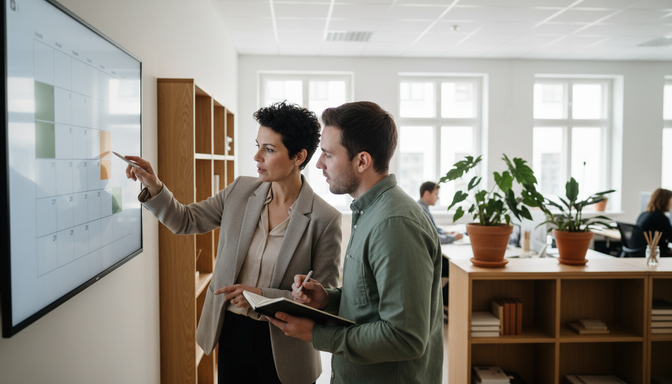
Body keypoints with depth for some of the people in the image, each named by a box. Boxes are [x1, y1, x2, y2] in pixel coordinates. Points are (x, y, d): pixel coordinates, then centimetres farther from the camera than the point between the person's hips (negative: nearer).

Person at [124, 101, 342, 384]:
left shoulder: (324, 219, -18)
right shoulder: (241, 191, -3)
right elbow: (185, 221, 6)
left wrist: (263, 295, -23)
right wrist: (154, 187, -10)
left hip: (282, 346, -4)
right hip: (232, 330, 4)